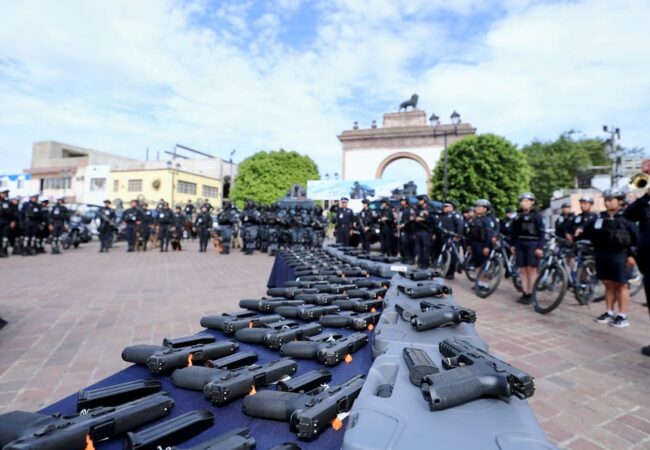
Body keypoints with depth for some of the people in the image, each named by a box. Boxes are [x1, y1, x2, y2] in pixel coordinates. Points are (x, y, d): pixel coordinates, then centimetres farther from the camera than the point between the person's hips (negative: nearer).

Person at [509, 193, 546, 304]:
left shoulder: (536, 215, -1)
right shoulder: (518, 216, 11)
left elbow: (542, 232, -5)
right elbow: (513, 231, 14)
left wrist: (540, 247, -12)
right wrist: (512, 244, 8)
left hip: (532, 245, -4)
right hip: (520, 244, 4)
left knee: (531, 270, -1)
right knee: (522, 270, 5)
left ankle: (530, 294, 4)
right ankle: (524, 293, 10)